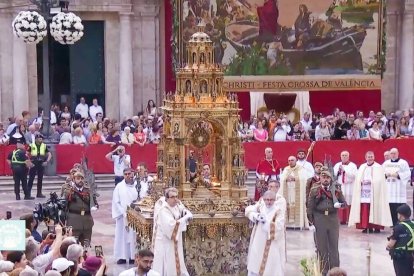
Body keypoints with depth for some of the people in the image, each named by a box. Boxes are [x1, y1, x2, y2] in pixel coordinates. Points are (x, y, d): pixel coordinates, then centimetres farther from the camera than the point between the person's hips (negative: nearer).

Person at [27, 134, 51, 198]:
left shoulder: (44, 146, 5)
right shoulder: (31, 146, -3)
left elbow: (49, 154, 6)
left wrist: (47, 161, -8)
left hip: (41, 164, 3)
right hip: (33, 164, -3)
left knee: (40, 179, 9)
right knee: (31, 179, -4)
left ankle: (39, 193, 17)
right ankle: (28, 193, -2)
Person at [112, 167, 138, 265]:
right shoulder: (119, 186, 2)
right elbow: (116, 202, 0)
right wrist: (123, 212, -7)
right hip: (122, 216, 0)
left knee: (133, 236, 0)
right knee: (122, 235, 1)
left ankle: (133, 256, 4)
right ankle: (122, 256, 4)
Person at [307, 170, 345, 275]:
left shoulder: (336, 190, 5)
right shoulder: (314, 191, 0)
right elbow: (310, 208, -1)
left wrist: (340, 204, -12)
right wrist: (311, 223, -8)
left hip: (333, 219, 1)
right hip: (319, 220, -1)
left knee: (334, 246, 5)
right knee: (321, 246, 4)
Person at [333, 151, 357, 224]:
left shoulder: (352, 165, 5)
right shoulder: (337, 165, 16)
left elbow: (353, 175, -9)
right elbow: (333, 175, 9)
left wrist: (344, 170, -12)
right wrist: (338, 171, -8)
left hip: (349, 187, -2)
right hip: (339, 187, 3)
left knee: (348, 204, -7)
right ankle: (341, 219, -5)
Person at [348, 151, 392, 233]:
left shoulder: (379, 167, 3)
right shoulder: (362, 167, 15)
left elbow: (380, 180, -7)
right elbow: (358, 179, 12)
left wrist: (370, 181, -16)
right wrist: (362, 182, -8)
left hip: (374, 192, -4)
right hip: (364, 192, 4)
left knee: (375, 209, -7)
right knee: (364, 210, -2)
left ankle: (376, 226, -3)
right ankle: (366, 226, 2)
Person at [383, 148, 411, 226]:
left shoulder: (403, 163, 2)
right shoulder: (386, 163, 16)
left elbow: (408, 174, -4)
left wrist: (398, 175, -16)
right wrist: (386, 175, -7)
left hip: (399, 189, -4)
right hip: (389, 189, 4)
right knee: (391, 207, 0)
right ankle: (394, 224, 5)